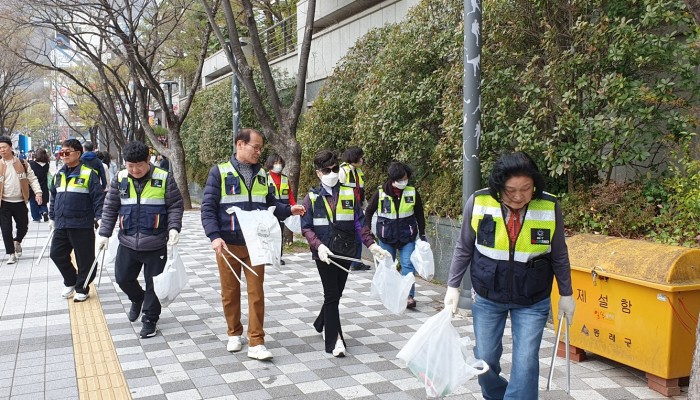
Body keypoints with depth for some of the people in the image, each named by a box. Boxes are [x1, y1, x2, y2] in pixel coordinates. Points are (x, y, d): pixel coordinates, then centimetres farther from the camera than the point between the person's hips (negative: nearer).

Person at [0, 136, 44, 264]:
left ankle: (17, 242, 40)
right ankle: (11, 254, 13)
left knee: (23, 227, 9)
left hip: (20, 202, 1)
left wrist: (38, 192, -13)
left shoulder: (22, 164, 2)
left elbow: (32, 178, 2)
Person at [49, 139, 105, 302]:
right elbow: (54, 197, 21)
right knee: (57, 254, 10)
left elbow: (98, 196, -10)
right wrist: (52, 217, 22)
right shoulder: (59, 174, 12)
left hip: (82, 225, -6)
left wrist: (99, 217, -15)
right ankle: (70, 282, 31)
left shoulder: (88, 173, -8)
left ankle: (82, 289, 17)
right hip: (61, 224, 6)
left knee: (84, 258, 2)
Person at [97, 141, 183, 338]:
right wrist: (104, 233, 3)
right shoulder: (119, 179, 2)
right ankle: (137, 298, 43)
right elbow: (110, 208, 8)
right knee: (123, 278, 12)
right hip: (127, 242, 3)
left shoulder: (164, 178, -7)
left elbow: (175, 206, -3)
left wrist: (174, 228, -16)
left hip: (155, 243, -3)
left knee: (154, 284, 5)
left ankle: (150, 319, 23)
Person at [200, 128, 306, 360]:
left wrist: (289, 210, -6)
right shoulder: (220, 172, -4)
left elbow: (270, 205, 13)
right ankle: (234, 334, 30)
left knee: (256, 292, 1)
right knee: (230, 292, 10)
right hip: (228, 245, -2)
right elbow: (208, 208, -7)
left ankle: (256, 343, 7)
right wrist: (214, 236, -20)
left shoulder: (262, 174, 8)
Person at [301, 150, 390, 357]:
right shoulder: (312, 197, 0)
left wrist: (371, 244, -8)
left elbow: (359, 222, 5)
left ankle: (322, 324, 41)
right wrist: (318, 245, -20)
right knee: (332, 296, -3)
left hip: (345, 252, 3)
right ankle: (334, 341, 4)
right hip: (324, 254, -3)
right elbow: (306, 227, -3)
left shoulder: (349, 194, 5)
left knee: (336, 294, 15)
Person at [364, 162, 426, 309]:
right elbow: (369, 212, 3)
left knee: (408, 265, -7)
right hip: (386, 237, 0)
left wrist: (422, 234, 12)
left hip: (407, 237, 0)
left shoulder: (412, 192, -5)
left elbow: (419, 214, 8)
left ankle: (408, 296, -5)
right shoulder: (380, 193, -10)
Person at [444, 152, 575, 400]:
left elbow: (559, 255, 1)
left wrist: (566, 294, 7)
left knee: (526, 362, -6)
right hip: (487, 297, 1)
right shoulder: (478, 203, -15)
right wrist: (453, 286, -1)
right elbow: (464, 249, -1)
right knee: (485, 359, 10)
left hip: (532, 302, -1)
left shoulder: (550, 207, -13)